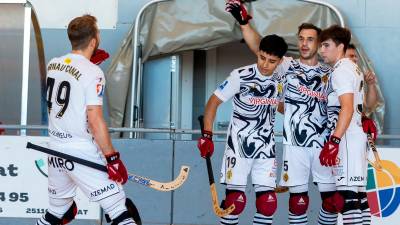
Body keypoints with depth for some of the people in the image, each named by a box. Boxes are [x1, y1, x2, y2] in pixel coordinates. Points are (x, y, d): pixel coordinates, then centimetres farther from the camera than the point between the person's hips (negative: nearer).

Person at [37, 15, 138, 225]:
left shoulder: (53, 64, 6)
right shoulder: (93, 73, -14)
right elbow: (95, 121, -19)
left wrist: (88, 61, 28)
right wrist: (112, 158, -14)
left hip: (55, 152, 7)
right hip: (82, 153, -7)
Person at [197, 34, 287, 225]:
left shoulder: (280, 82, 4)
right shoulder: (241, 76, -11)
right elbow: (213, 102, -8)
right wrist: (206, 135, -16)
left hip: (266, 149, 4)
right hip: (238, 147, -4)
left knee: (268, 201, -1)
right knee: (235, 200, -10)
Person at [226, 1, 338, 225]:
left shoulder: (329, 73, 9)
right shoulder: (288, 66, 3)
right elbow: (260, 47, -9)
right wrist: (244, 21, -21)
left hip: (323, 144, 2)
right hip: (295, 144, -2)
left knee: (332, 197, 4)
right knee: (298, 197, -1)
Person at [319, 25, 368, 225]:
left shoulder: (341, 70, -10)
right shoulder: (352, 68, 21)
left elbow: (347, 108, -20)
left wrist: (334, 141, -24)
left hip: (347, 139, -10)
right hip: (356, 138, 10)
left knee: (347, 195, -16)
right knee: (355, 194, 10)